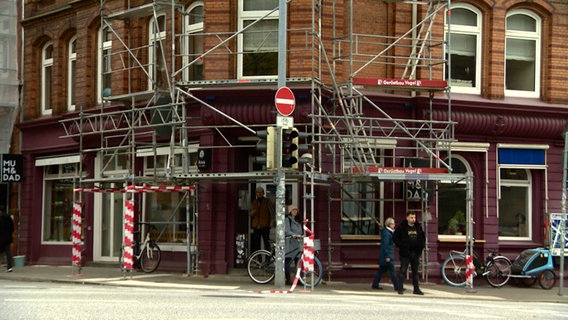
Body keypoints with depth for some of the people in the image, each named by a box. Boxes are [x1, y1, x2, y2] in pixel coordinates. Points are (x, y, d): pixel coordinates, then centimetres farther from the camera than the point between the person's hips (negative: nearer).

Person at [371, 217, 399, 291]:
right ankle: (397, 286, -5)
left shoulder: (390, 232, 14)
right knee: (392, 271, -7)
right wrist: (387, 256, -22)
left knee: (381, 270, 13)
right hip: (387, 254, -10)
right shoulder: (386, 233, -16)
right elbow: (385, 245, -21)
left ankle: (375, 284, 17)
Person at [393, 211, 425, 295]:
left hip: (416, 253, 5)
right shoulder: (401, 227, -6)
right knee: (403, 271, -5)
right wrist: (401, 246, -13)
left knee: (415, 272, 11)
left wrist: (421, 246, 8)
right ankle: (400, 289, -1)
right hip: (405, 253, -5)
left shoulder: (418, 227, 10)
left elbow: (423, 237, 22)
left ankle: (416, 289, 17)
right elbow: (395, 238, -5)